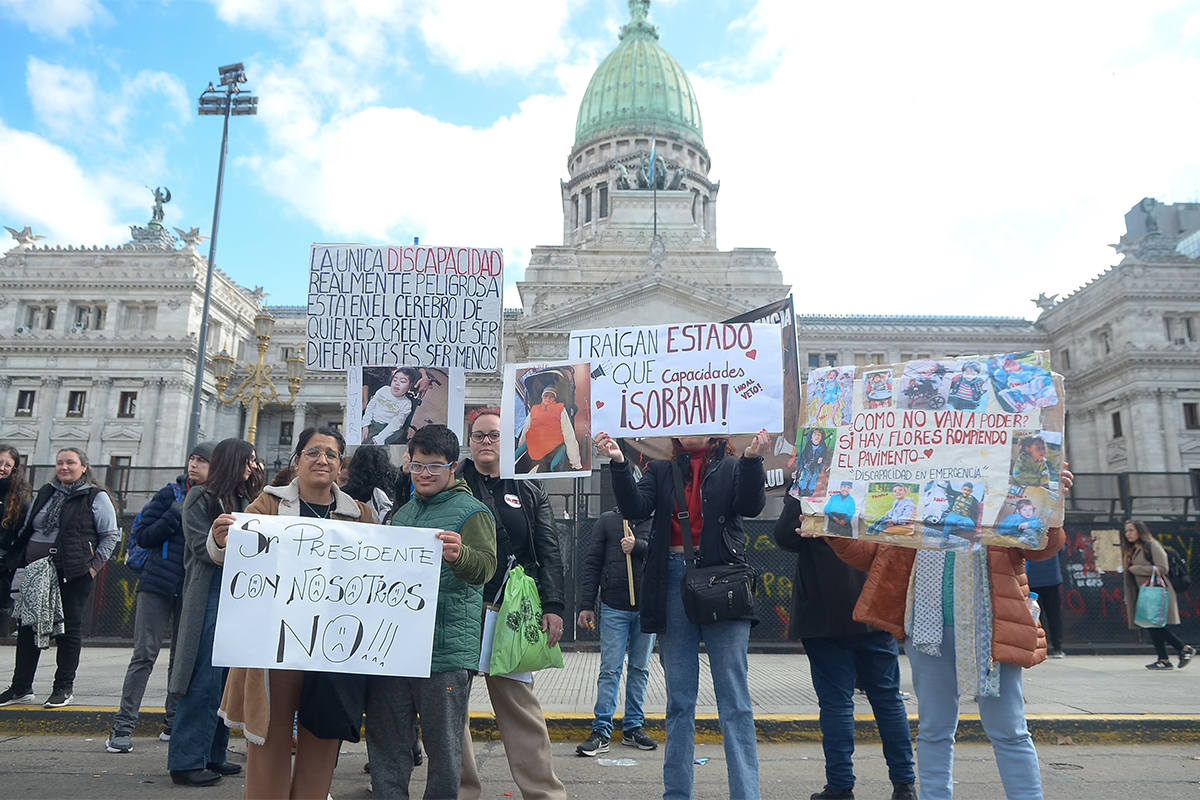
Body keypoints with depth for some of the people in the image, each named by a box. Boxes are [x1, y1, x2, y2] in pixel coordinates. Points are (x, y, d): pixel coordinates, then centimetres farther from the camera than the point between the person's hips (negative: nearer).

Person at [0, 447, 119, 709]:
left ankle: (64, 687, 11)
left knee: (69, 628, 1)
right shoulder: (45, 494, 15)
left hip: (74, 575, -5)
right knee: (27, 626, 8)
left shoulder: (96, 497, -1)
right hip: (37, 573, 5)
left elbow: (110, 535, -2)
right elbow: (26, 530, 21)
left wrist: (95, 564, -10)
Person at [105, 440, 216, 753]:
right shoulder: (172, 493, 1)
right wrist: (176, 515, -14)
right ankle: (123, 727, 4)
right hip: (159, 585, -1)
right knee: (144, 654, -1)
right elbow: (143, 536, -2)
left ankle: (174, 723, 19)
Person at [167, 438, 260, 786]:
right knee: (204, 679, -6)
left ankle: (212, 754, 18)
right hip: (210, 597, -6)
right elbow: (202, 546, -9)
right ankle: (186, 761, 3)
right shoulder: (200, 498, -1)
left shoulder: (243, 500, 17)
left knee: (226, 678, 9)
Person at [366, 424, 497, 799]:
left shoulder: (471, 512, -4)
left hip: (445, 651, -6)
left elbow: (484, 565, -19)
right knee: (385, 743, 12)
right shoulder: (403, 513, 17)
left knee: (444, 747, 3)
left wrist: (459, 555, -40)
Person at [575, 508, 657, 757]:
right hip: (614, 608, -1)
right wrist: (586, 604, -1)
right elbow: (592, 564, 4)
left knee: (640, 669, 10)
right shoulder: (607, 520, 6)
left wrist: (637, 546, -21)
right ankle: (601, 731, 5)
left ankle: (633, 727, 21)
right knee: (610, 669, -1)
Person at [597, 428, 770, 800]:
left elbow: (750, 505, -9)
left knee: (735, 700, -1)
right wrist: (618, 463, -16)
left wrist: (752, 459, -23)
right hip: (673, 581, 2)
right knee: (679, 699, 10)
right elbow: (636, 507, -3)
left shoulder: (732, 469, 9)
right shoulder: (660, 471, 13)